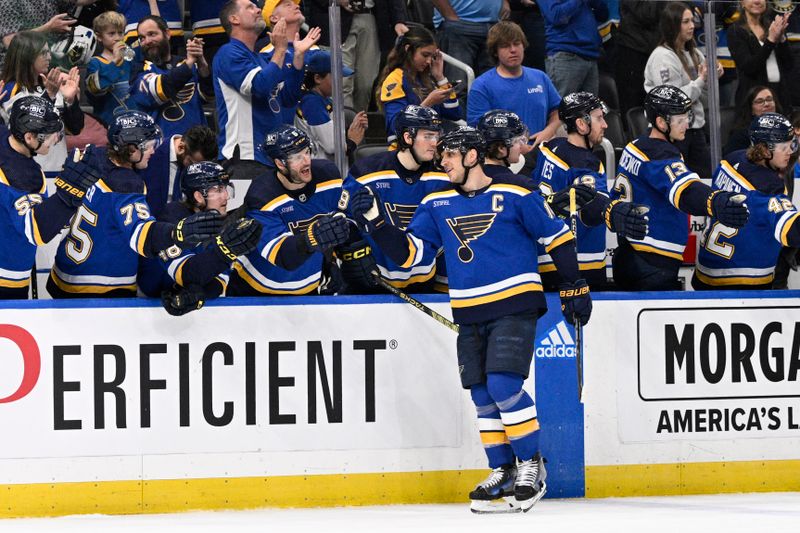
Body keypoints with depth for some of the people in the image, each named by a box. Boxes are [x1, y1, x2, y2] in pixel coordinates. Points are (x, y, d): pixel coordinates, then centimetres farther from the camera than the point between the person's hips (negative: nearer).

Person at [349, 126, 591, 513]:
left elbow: (558, 237, 1)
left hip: (515, 304, -6)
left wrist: (574, 288, 1)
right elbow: (408, 252, 4)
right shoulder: (436, 205, 7)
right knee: (482, 395, 6)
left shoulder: (514, 196, -6)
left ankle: (532, 465, -4)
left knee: (504, 386, -16)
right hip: (469, 312, 6)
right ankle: (502, 472, 18)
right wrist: (375, 222, -10)